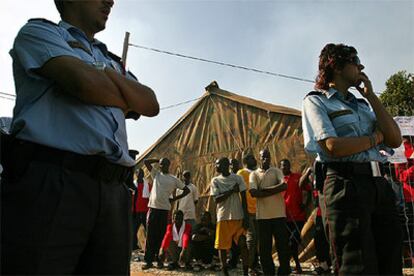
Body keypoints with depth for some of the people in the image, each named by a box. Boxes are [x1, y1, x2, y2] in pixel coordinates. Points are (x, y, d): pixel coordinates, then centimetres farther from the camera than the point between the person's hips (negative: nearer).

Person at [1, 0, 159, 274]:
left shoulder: (112, 62, 28)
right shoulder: (38, 31, 11)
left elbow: (151, 105, 13)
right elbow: (85, 82, -9)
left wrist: (109, 75, 0)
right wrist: (125, 101, 10)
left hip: (113, 190, 6)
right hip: (49, 179, -5)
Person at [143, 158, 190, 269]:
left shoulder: (174, 179, 6)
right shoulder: (156, 174, 11)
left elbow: (187, 190, 9)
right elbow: (146, 161, 10)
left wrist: (174, 199, 4)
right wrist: (157, 160, 10)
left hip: (164, 209, -1)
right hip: (153, 208, 1)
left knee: (160, 235, 5)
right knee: (150, 236, 1)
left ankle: (159, 258, 18)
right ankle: (149, 261, 7)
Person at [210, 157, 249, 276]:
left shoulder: (238, 178, 3)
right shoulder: (215, 180, 4)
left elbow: (244, 198, 1)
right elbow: (216, 199, -7)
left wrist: (246, 217, -5)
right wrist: (232, 190, -12)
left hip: (238, 217, 0)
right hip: (223, 217, 1)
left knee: (243, 244, -3)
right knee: (222, 246, 5)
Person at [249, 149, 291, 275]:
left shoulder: (276, 171, 10)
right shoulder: (254, 174, 8)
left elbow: (284, 186, -9)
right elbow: (253, 192, -9)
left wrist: (264, 189, -10)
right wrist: (274, 191, -10)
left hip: (279, 214, 0)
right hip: (263, 215, 0)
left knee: (283, 244, 3)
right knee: (264, 247, 5)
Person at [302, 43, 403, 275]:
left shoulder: (362, 104, 23)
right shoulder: (316, 101, 2)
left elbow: (395, 140, 10)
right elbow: (333, 147, -13)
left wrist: (371, 95, 11)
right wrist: (376, 137, 3)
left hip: (380, 184, 7)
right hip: (345, 186, -7)